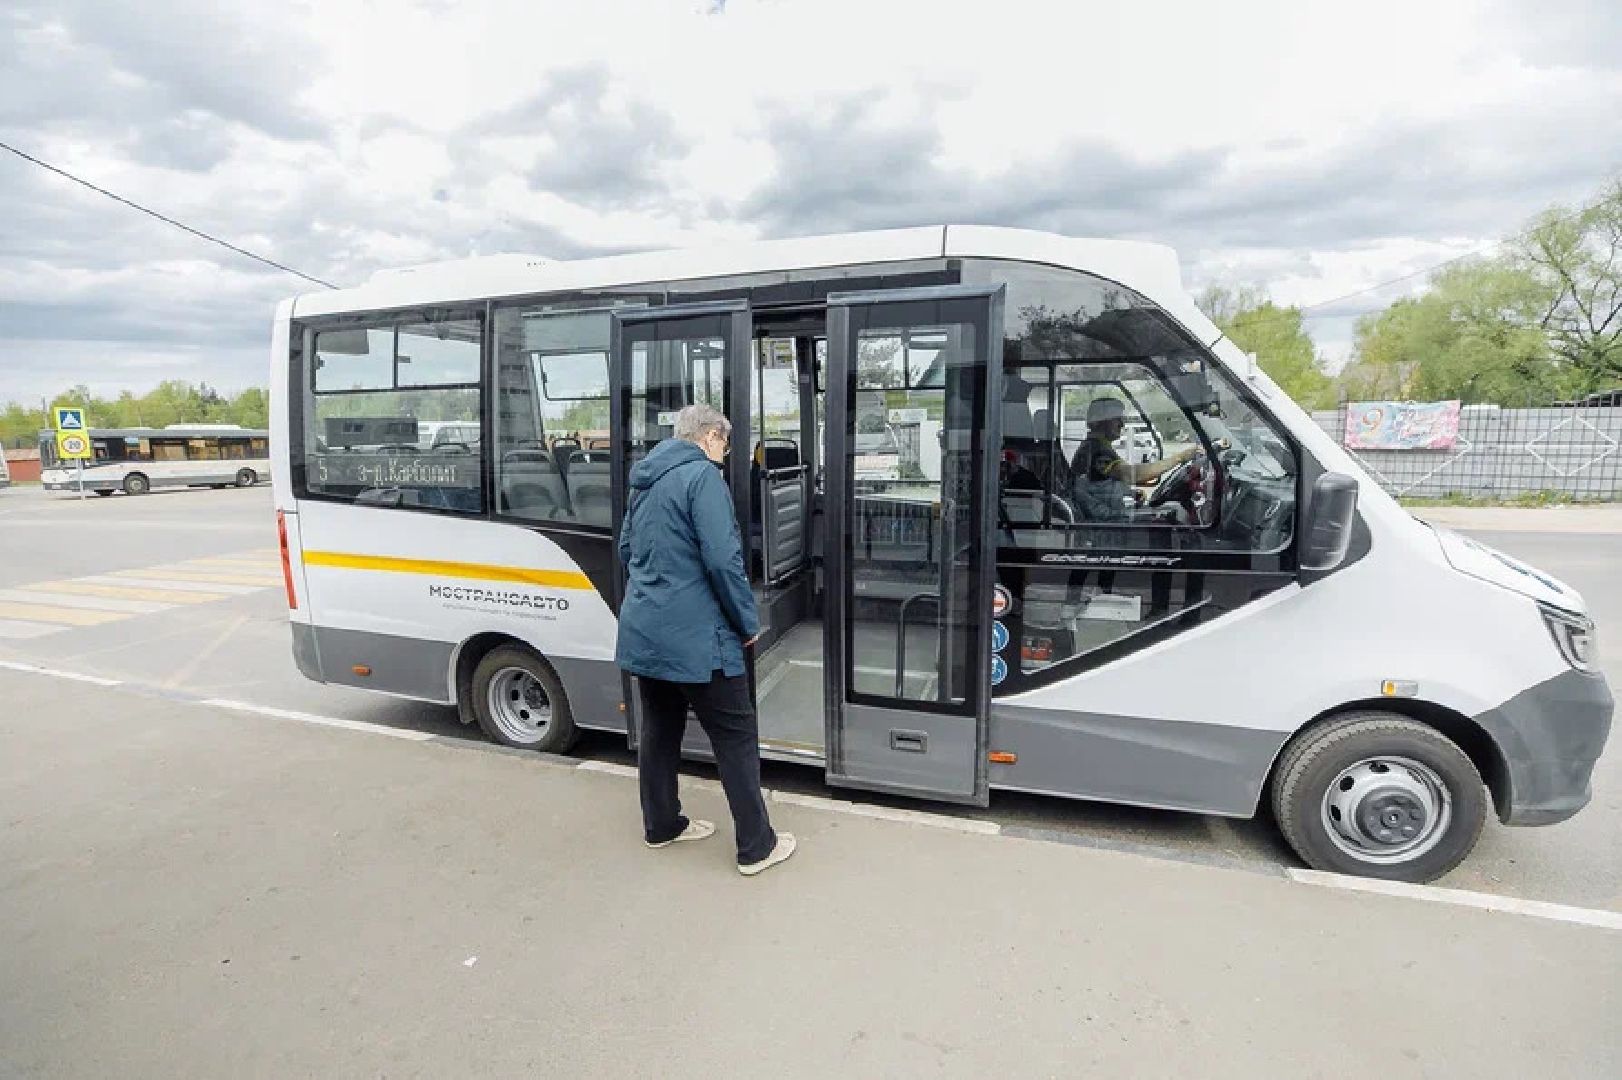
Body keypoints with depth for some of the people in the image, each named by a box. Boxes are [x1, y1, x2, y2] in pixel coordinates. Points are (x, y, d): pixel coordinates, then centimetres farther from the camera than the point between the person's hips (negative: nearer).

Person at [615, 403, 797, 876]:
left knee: (659, 728, 20)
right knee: (736, 736, 3)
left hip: (643, 630, 9)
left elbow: (627, 548, 22)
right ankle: (756, 846, 12)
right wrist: (748, 622, -11)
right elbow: (722, 558, -22)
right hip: (694, 636, -9)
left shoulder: (646, 479, 13)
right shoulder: (701, 474, -15)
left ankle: (661, 826, 35)